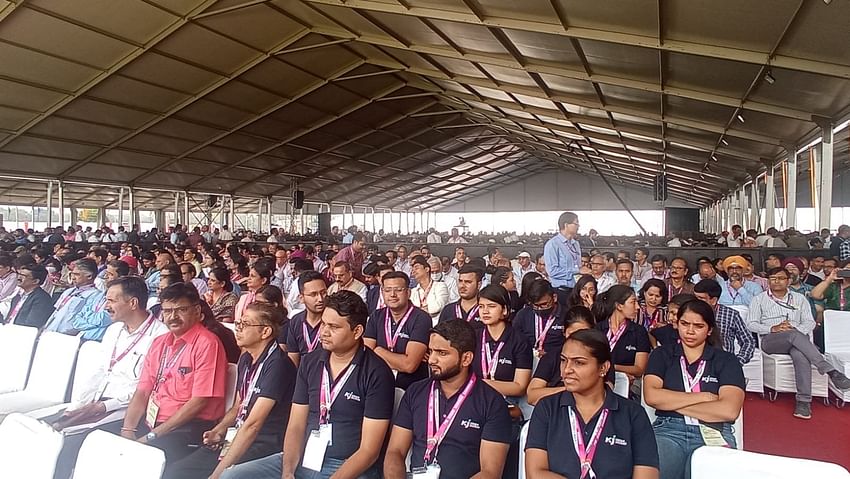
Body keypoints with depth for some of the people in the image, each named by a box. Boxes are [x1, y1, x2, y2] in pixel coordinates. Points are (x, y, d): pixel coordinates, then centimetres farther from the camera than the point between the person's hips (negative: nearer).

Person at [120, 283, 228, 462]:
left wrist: (153, 435, -14)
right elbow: (142, 391, 12)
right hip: (149, 421, 8)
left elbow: (200, 401, -15)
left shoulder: (207, 344, -11)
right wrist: (128, 429, -4)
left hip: (189, 427, -8)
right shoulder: (159, 343, 16)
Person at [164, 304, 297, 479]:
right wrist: (219, 430, 1)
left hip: (263, 446, -8)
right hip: (236, 438, 8)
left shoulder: (277, 364, -19)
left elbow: (253, 424, -21)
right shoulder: (245, 359, 9)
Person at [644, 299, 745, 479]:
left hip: (713, 434, 0)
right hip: (668, 429, 0)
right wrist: (703, 397, -5)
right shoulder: (662, 355, 13)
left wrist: (671, 403, -4)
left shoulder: (727, 361, 9)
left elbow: (729, 410, -7)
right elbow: (651, 396, -4)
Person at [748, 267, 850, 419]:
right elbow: (751, 324, 5)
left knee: (800, 354, -36)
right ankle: (831, 371, -38)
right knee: (794, 335, -37)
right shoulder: (759, 299, 16)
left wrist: (795, 329, -10)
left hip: (797, 337, 2)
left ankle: (804, 401, -38)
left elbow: (810, 322, 12)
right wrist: (772, 328, -12)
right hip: (770, 340, -1)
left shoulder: (799, 298, 22)